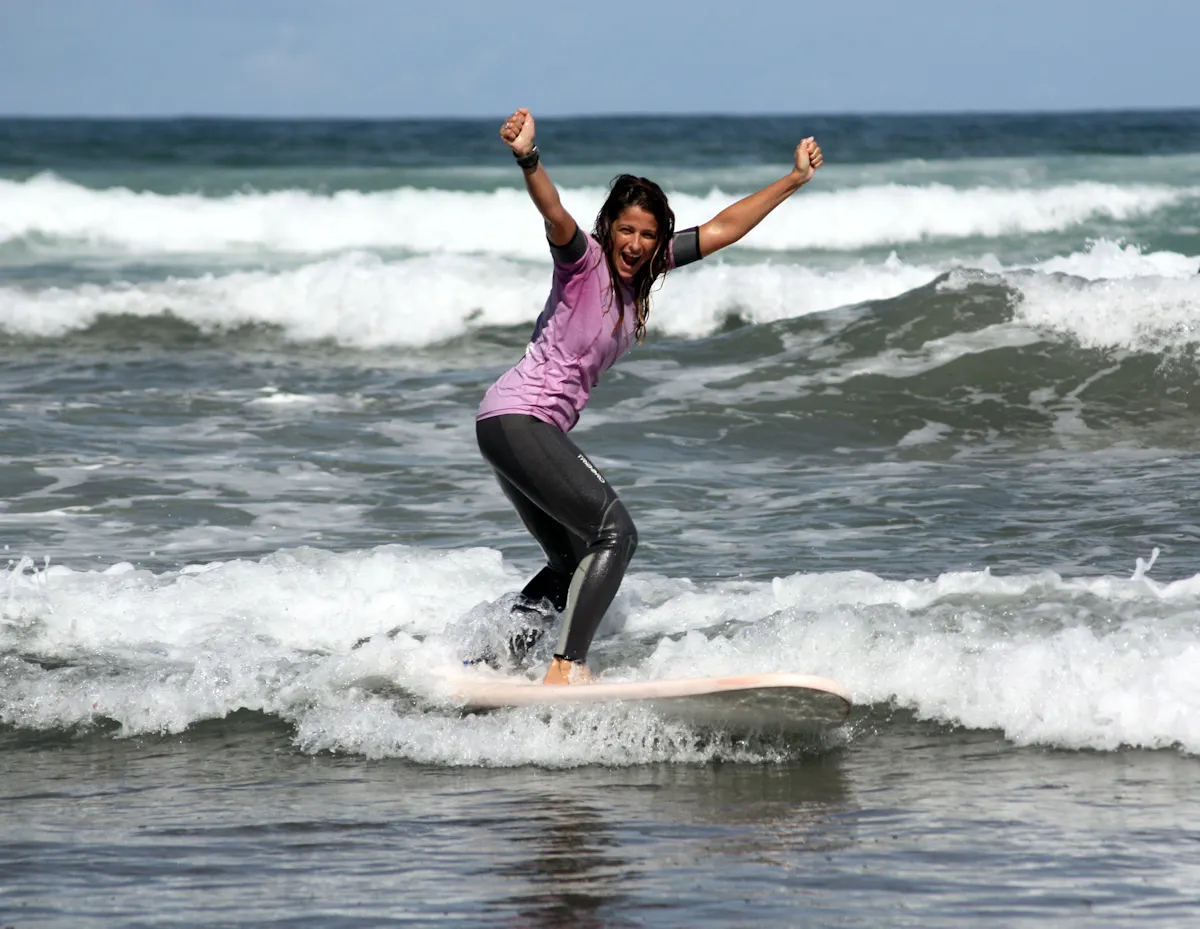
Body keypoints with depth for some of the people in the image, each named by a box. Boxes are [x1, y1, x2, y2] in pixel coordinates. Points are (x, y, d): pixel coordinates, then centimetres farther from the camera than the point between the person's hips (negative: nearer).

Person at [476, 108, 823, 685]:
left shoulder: (643, 270, 10)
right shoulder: (585, 258, -11)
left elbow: (720, 230, 16)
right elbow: (555, 215, -33)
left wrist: (794, 180, 19)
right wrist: (528, 161, -52)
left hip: (540, 430, 10)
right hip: (517, 417, -10)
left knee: (572, 565, 16)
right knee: (615, 532, -19)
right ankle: (566, 670, -25)